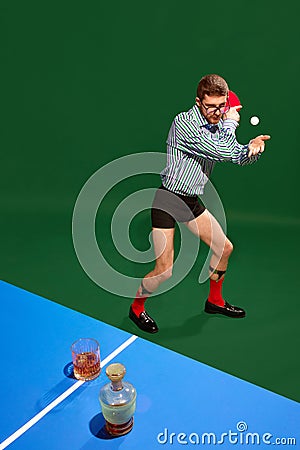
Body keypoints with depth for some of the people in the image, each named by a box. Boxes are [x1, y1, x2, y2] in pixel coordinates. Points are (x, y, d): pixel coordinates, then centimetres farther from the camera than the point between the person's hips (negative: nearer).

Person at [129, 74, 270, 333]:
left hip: (192, 200, 8)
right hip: (167, 200, -8)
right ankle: (137, 308, 21)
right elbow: (221, 152, -26)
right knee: (164, 271, -9)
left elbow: (238, 157, 7)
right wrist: (231, 123, -10)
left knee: (224, 247, 15)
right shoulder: (184, 122, -20)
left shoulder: (219, 126, 6)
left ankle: (215, 301, 37)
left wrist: (253, 147, -13)